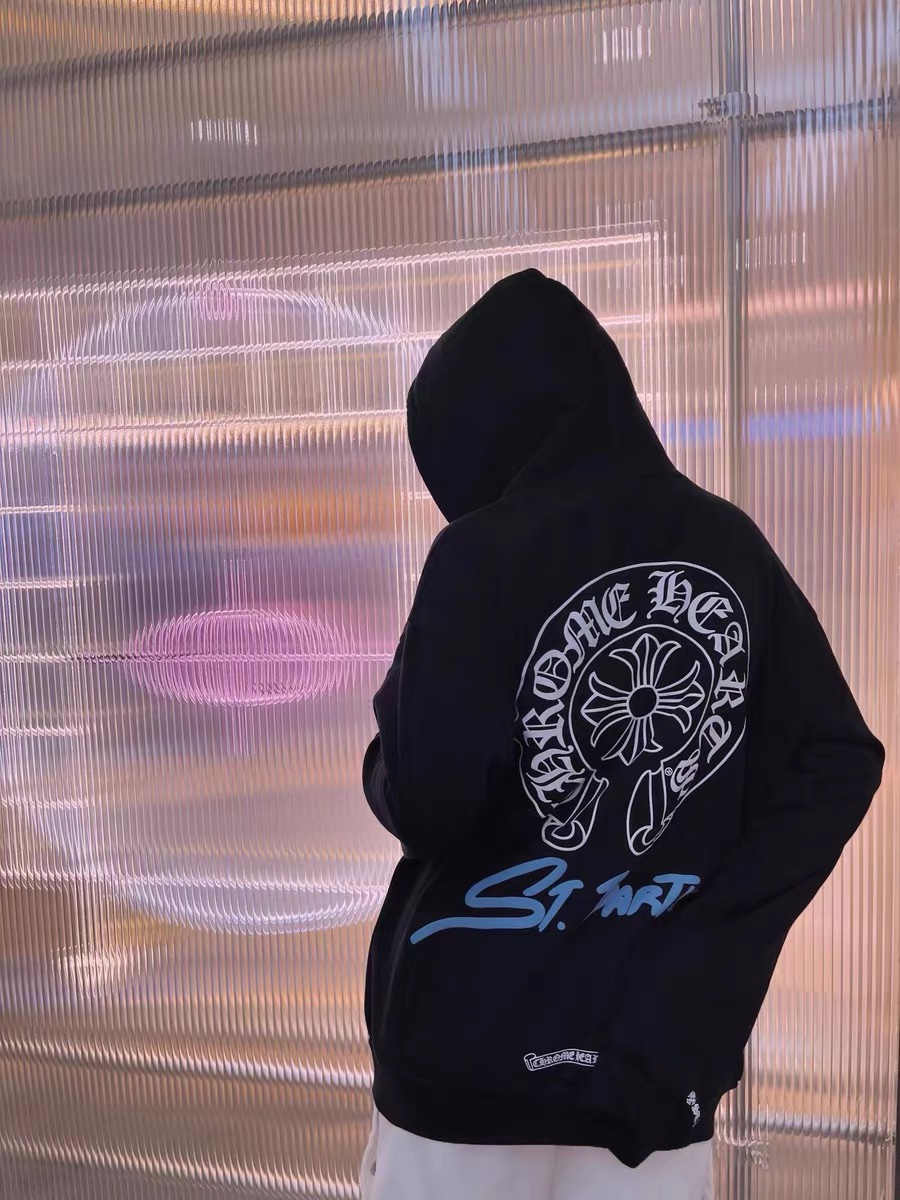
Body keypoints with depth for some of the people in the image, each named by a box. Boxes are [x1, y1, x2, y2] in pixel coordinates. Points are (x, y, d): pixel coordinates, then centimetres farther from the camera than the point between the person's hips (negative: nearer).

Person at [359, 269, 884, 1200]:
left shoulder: (486, 552, -15)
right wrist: (706, 947, -2)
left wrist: (391, 751, 3)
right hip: (660, 1033, 4)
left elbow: (425, 802, -18)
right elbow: (837, 766, 0)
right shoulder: (731, 549, 0)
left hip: (480, 1032, -4)